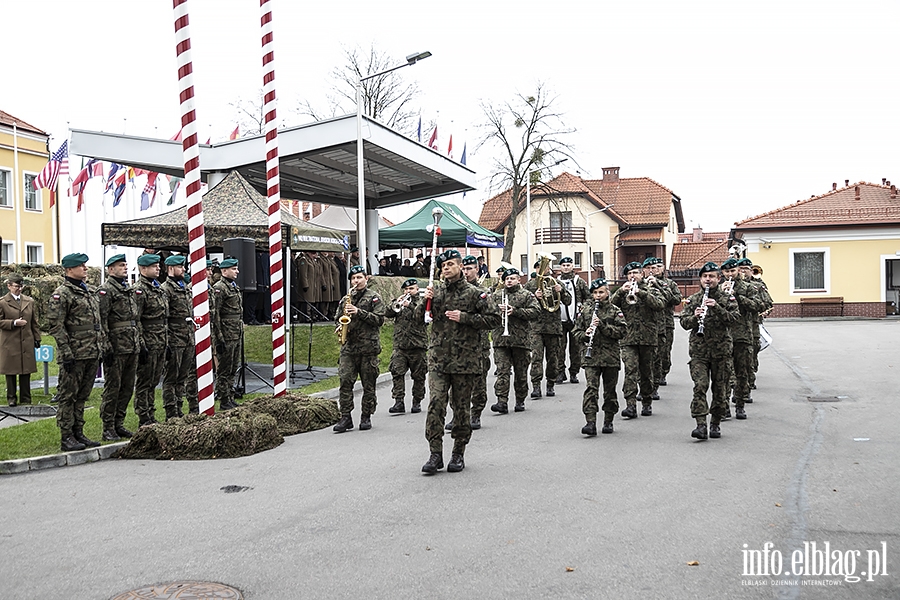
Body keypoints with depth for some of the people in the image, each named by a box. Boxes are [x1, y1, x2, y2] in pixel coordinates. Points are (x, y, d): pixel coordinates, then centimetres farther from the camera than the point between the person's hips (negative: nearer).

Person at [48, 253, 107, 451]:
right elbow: (56, 326, -14)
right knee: (68, 396, 0)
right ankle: (66, 438, 6)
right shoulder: (61, 294, -9)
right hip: (75, 355, -8)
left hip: (92, 353, 8)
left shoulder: (91, 291, 15)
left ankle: (78, 433, 21)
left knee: (82, 395, 13)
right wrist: (66, 353, -18)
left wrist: (104, 344, 17)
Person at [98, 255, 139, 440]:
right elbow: (102, 321, -14)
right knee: (112, 388, -1)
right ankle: (108, 429, 6)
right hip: (116, 347, -8)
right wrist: (106, 347, -18)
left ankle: (119, 423, 21)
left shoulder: (130, 289, 18)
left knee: (127, 387, 12)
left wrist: (139, 341, 18)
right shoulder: (106, 290, -8)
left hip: (132, 347, 8)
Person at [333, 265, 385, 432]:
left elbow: (380, 319, -7)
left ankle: (366, 417, 13)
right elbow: (337, 318, 25)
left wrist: (359, 312, -15)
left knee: (368, 384, 3)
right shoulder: (345, 299, 16)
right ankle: (345, 417, -1)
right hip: (348, 346, 3)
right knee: (345, 381, -5)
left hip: (368, 346, -3)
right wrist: (340, 326, 2)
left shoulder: (374, 297, 2)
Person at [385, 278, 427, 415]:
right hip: (400, 345, 2)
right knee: (397, 373, -10)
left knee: (418, 376, 4)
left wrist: (409, 306, -18)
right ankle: (399, 402, -10)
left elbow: (422, 317, -11)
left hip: (417, 345, -2)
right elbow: (387, 314, 3)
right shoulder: (400, 303, 17)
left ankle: (417, 402, 16)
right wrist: (396, 304, -11)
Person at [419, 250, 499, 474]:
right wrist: (426, 301, -6)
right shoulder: (436, 290, 10)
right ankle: (435, 454, -1)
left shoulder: (474, 293, 0)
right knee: (436, 403, -7)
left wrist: (464, 317, -12)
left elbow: (494, 318, -3)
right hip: (438, 358, 2)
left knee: (461, 406, 6)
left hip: (465, 360, -2)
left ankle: (458, 454, 19)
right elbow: (420, 315, 15)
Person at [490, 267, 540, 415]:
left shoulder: (527, 295, 6)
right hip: (501, 339, 1)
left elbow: (536, 311, -7)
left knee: (521, 372, 7)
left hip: (521, 339, -1)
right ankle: (502, 402, -12)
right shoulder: (496, 295, 14)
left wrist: (515, 311, -16)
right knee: (502, 371, -8)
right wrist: (498, 309, -6)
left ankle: (520, 401, 19)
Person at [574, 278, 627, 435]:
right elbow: (576, 331, 11)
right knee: (591, 388, -11)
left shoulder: (615, 311, 3)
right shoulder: (585, 309, 9)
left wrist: (602, 325, -17)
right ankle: (590, 423, -14)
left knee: (610, 390, 8)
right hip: (591, 357, 0)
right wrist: (585, 335, -11)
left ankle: (608, 421, 22)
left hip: (611, 357, 0)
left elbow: (622, 331, -7)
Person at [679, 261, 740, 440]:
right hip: (698, 350, 0)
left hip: (721, 349, 0)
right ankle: (701, 426, -17)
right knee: (700, 386, -13)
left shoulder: (727, 299, 6)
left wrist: (717, 307, -21)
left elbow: (734, 319, -8)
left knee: (720, 388, 6)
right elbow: (684, 323, 3)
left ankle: (715, 424, 19)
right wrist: (695, 316, -18)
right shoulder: (692, 300, 10)